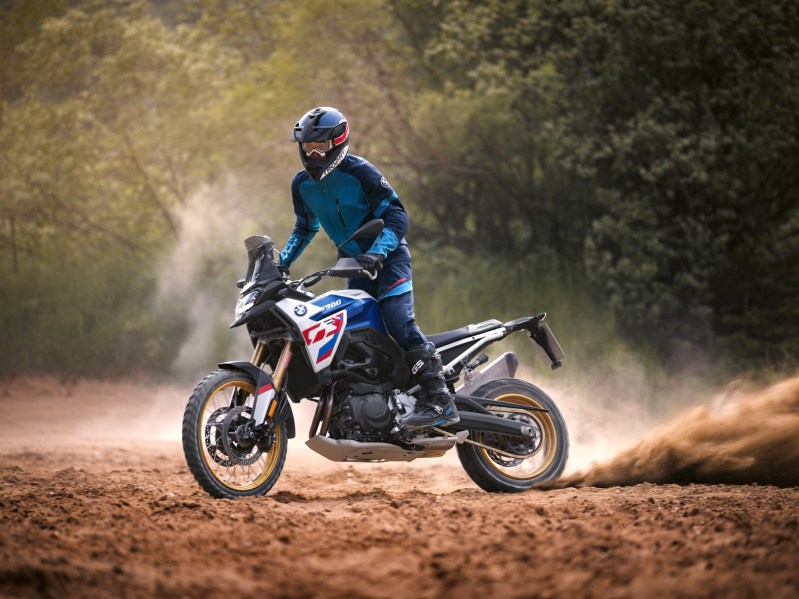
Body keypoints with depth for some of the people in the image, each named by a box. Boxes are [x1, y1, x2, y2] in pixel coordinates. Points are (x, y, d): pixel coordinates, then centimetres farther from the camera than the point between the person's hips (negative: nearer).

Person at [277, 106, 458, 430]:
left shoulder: (360, 172, -17)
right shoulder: (302, 184, 4)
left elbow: (396, 215, -19)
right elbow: (305, 227, 22)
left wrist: (377, 252, -33)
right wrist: (282, 263, 10)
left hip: (388, 257, -8)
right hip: (355, 264, 8)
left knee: (398, 321, -24)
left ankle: (439, 400, -31)